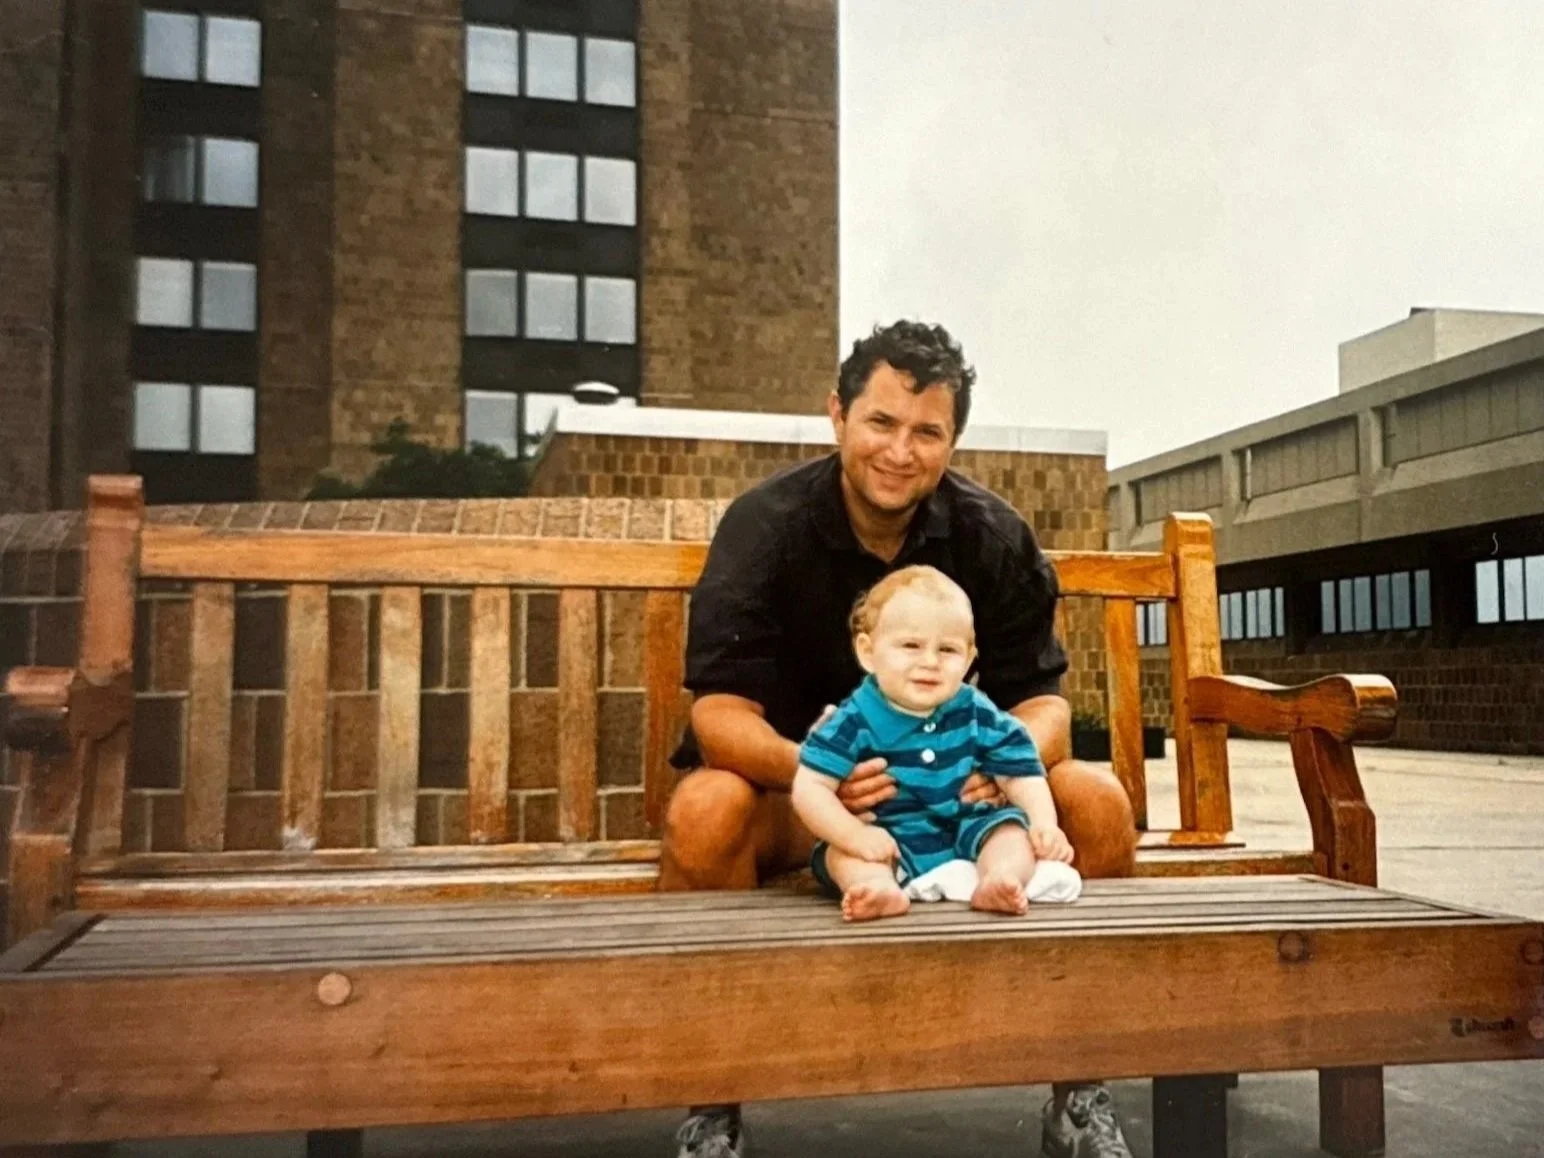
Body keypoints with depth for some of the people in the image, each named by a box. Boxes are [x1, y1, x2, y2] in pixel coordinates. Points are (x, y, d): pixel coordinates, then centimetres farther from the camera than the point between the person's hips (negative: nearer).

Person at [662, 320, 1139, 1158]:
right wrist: (809, 766, -46)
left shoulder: (993, 536, -8)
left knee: (1098, 803, -20)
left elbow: (1043, 698, -8)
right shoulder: (764, 525, -17)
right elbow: (719, 711, -24)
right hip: (793, 778, -2)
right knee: (704, 812, -35)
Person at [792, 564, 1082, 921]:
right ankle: (883, 889, -49)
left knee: (1013, 827, -18)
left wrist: (1045, 825, -15)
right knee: (838, 851, -25)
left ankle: (997, 881, -41)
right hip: (891, 843, -2)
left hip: (968, 833, 3)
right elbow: (810, 788, -14)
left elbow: (1022, 774, 3)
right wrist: (855, 834, -28)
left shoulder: (978, 715, 0)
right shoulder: (855, 721, -10)